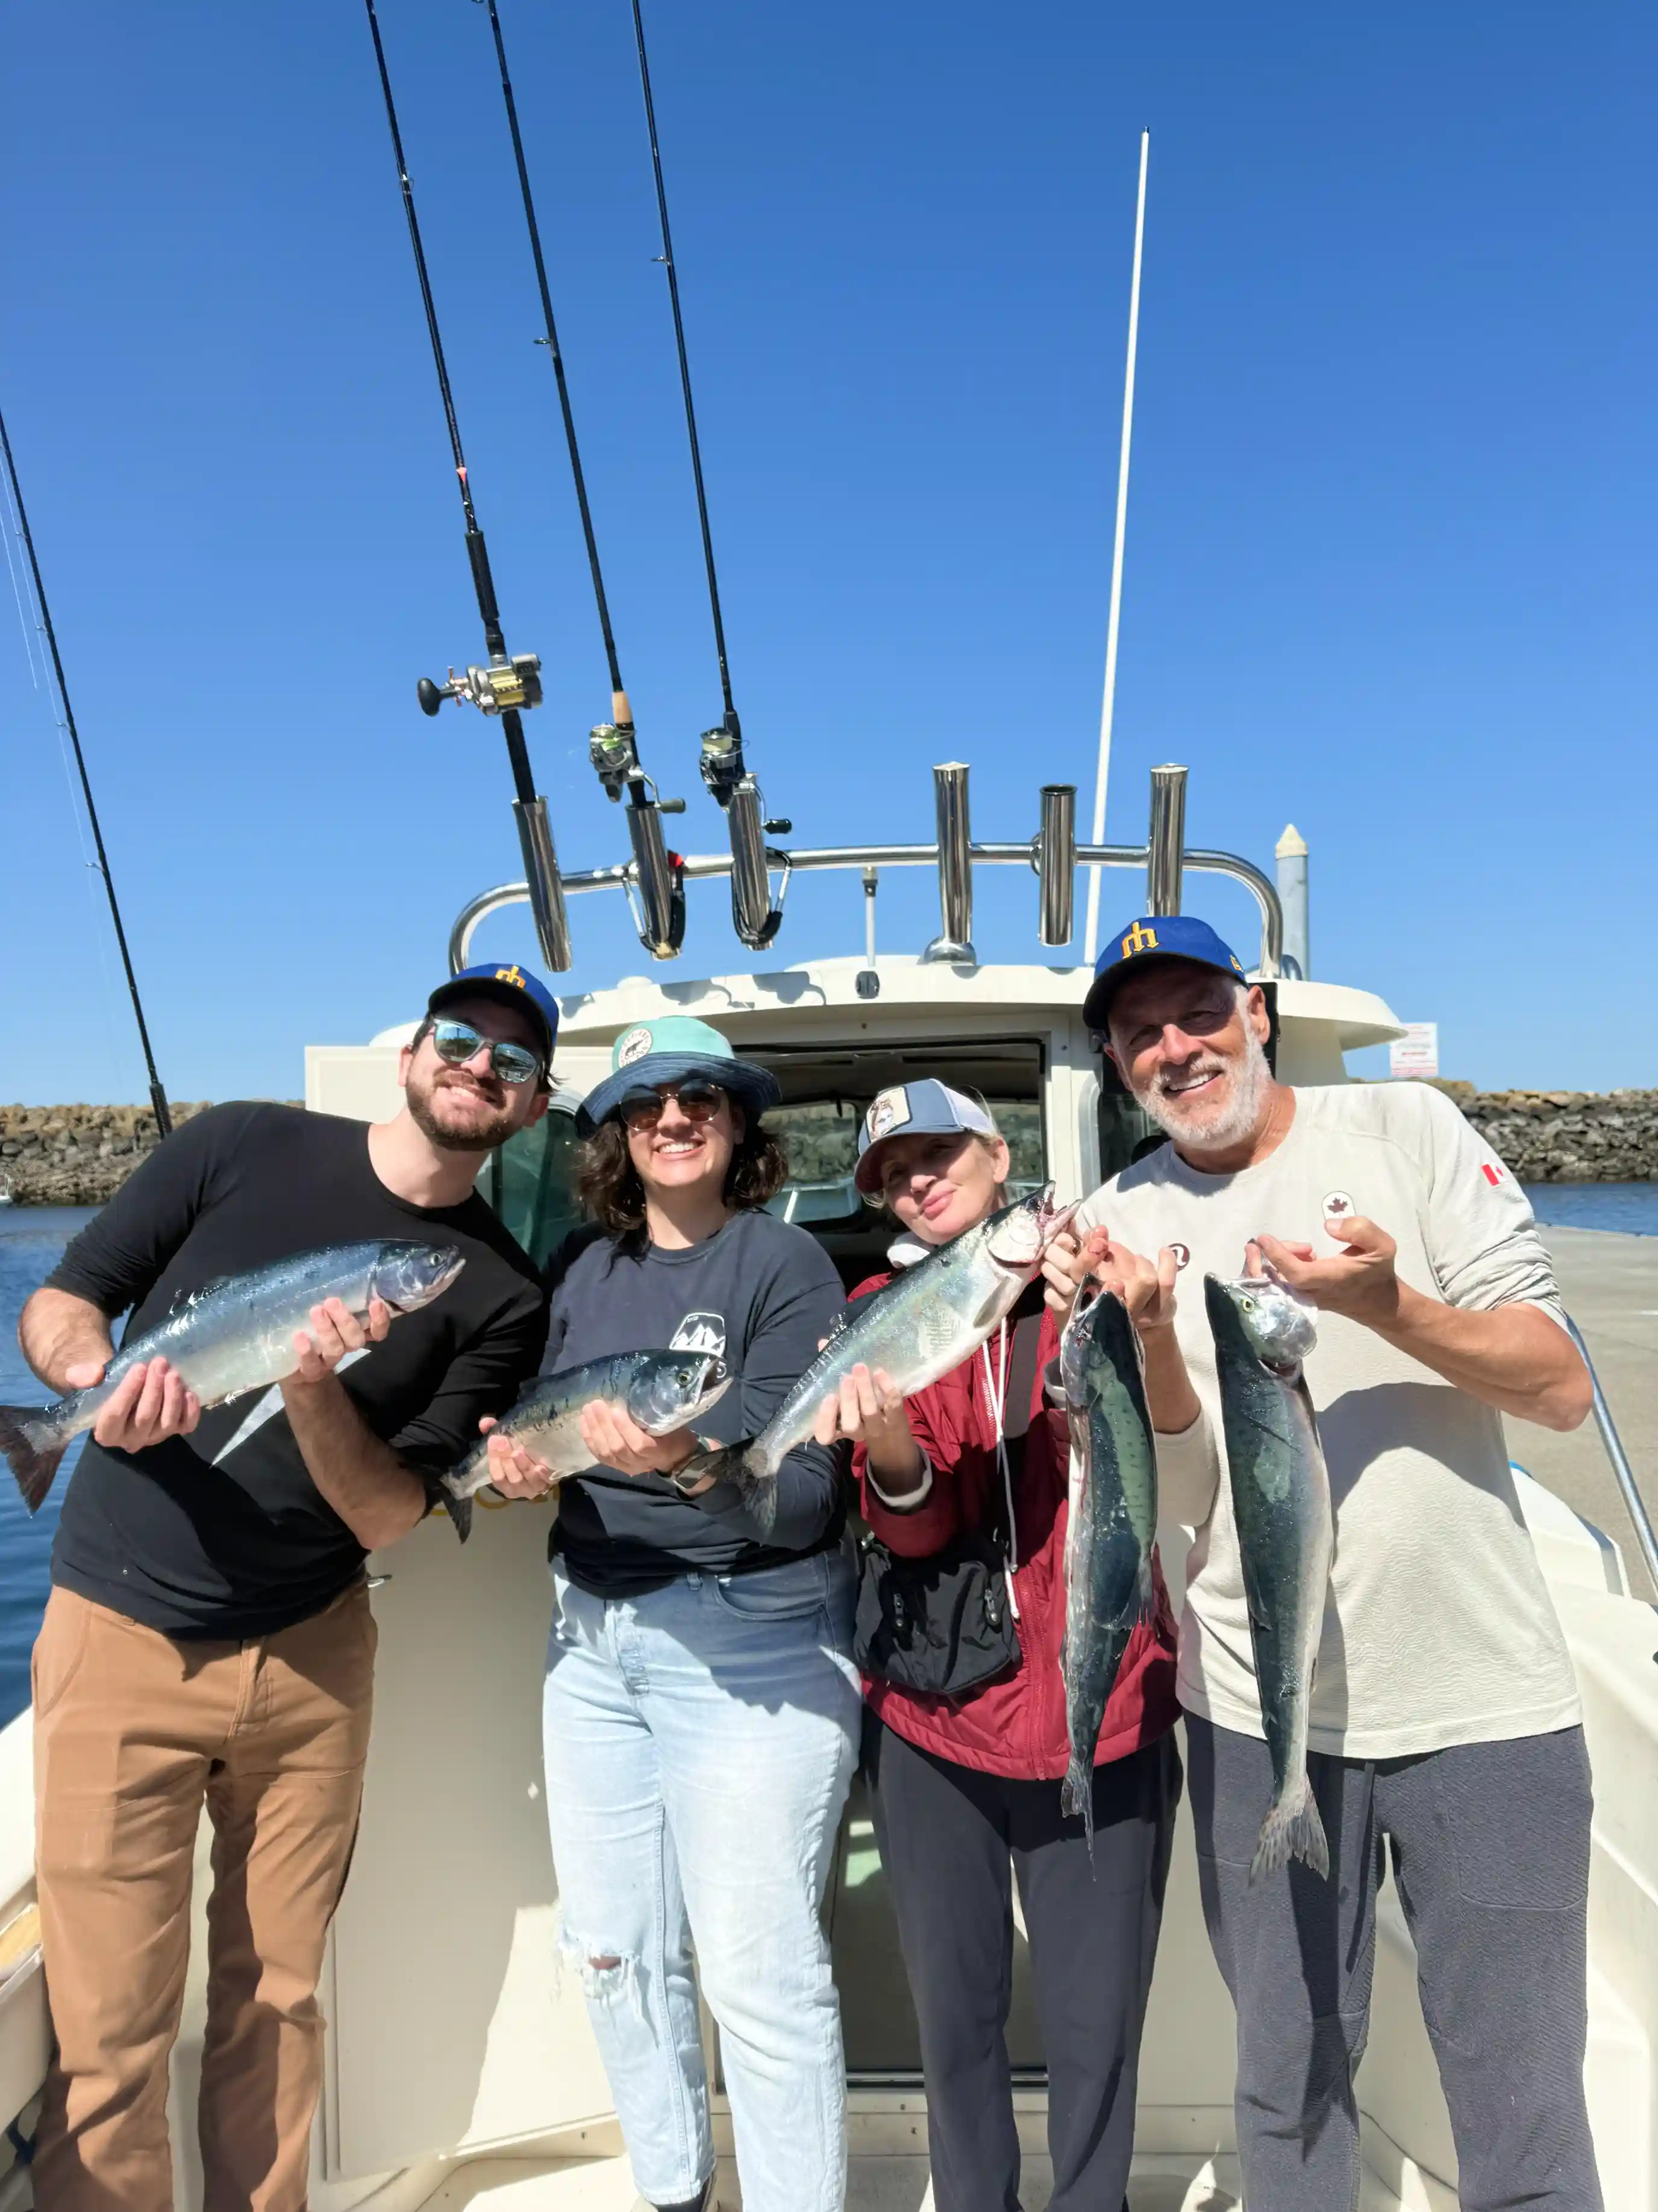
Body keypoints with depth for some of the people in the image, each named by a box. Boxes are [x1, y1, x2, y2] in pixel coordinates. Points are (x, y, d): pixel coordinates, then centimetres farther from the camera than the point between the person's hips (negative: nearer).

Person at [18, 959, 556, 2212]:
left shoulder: (502, 1297, -3)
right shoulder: (244, 1148, -3)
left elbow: (388, 1515, -6)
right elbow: (58, 1305, 1)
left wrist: (316, 1388, -24)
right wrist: (100, 1374, -20)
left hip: (311, 1658, 2)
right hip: (120, 1637, -1)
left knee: (277, 2003, 13)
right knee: (112, 2032, 2)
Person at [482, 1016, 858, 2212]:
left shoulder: (785, 1261, -11)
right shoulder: (584, 1267, 6)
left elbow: (802, 1493, -17)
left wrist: (687, 1462, -35)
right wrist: (520, 1461, -6)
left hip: (750, 1643, -6)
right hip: (593, 1630, 6)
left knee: (758, 1969, -1)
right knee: (614, 1950, 17)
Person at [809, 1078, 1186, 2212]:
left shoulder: (1094, 1276, 0)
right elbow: (916, 1527, -8)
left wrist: (1084, 1331, -29)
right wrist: (884, 1436, -29)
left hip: (1101, 1704, -1)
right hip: (932, 1710, 1)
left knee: (1095, 2022, 7)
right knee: (956, 2010, 14)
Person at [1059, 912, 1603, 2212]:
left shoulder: (1406, 1128, -5)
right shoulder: (1126, 1221, 0)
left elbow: (1563, 1388, -8)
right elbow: (1167, 1478, -5)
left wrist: (1387, 1304, -25)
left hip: (1483, 1698, -1)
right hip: (1259, 1712, 2)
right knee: (1288, 2087, 17)